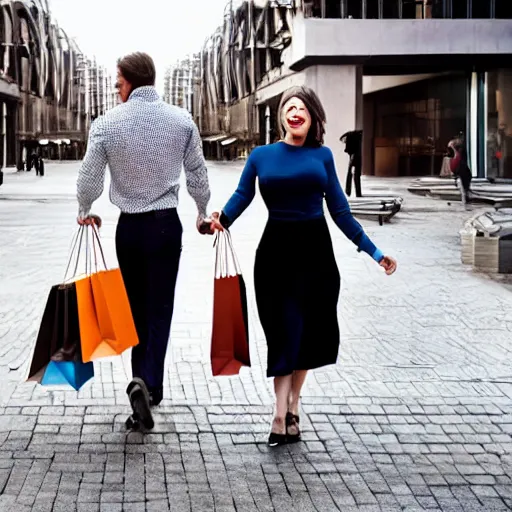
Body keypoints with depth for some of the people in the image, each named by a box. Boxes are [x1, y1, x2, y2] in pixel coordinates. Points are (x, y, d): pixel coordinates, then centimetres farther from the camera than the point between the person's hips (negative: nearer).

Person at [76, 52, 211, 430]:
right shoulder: (182, 120, -5)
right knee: (160, 308, 1)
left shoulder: (107, 124, -8)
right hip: (167, 224, 0)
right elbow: (197, 174, 3)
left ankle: (144, 380, 21)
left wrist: (85, 212, 17)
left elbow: (90, 178, -4)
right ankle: (148, 382, -16)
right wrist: (203, 214, 20)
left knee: (137, 307, 15)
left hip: (129, 227, 0)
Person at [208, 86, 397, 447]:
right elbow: (242, 197, -5)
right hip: (277, 250, -2)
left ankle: (291, 408, 22)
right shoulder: (262, 156, 3)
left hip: (316, 251, 2)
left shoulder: (321, 156, 4)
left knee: (308, 331, 7)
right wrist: (222, 220, -27)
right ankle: (282, 417, -3)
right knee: (285, 331, -5)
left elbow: (340, 210, 5)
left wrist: (372, 251, 2)